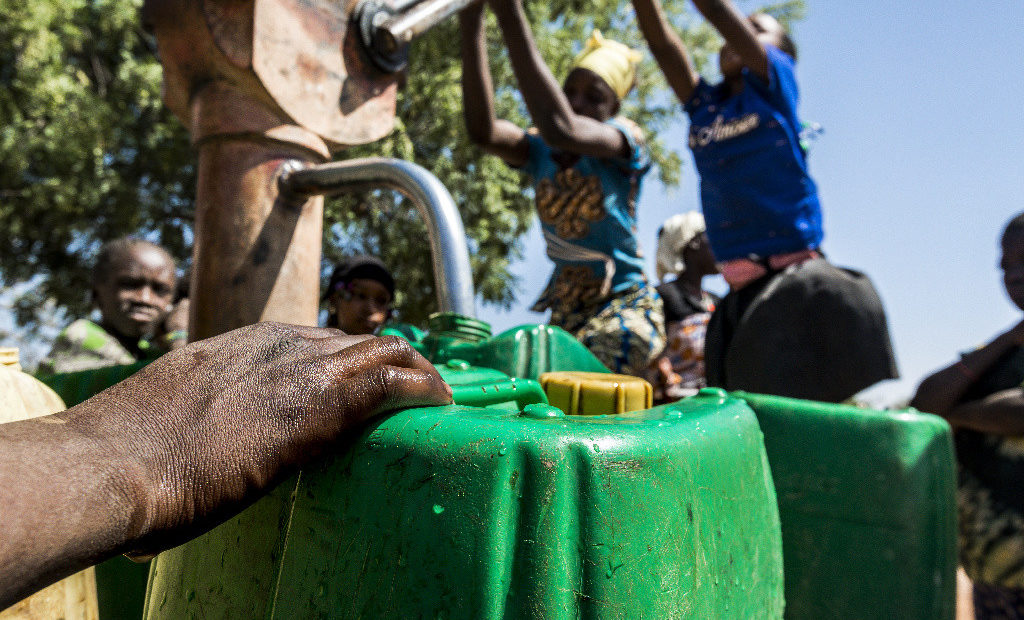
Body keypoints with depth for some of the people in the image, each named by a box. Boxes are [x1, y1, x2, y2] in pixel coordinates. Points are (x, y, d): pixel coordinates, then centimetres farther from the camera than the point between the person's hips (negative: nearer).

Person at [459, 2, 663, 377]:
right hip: (565, 309, 6)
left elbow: (561, 129, -33)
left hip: (623, 306, -5)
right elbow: (483, 130, -19)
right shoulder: (540, 152, 3)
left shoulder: (625, 141, -10)